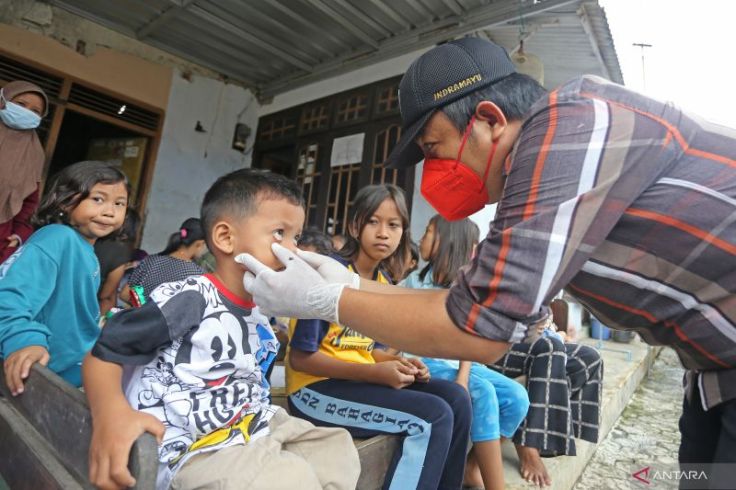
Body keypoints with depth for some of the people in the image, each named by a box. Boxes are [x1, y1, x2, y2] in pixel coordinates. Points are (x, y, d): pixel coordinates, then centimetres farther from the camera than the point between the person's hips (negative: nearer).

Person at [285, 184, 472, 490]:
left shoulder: (385, 285, 6)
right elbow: (300, 358, -17)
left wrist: (400, 363, -6)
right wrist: (375, 372, -23)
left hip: (362, 379, 7)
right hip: (314, 387, -7)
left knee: (456, 399, -6)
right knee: (434, 416, -20)